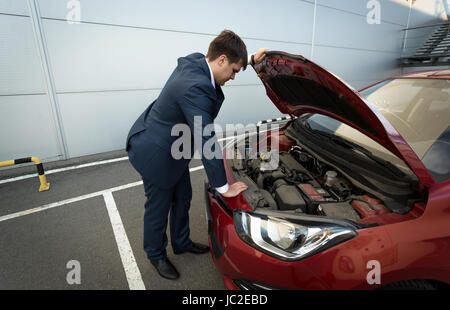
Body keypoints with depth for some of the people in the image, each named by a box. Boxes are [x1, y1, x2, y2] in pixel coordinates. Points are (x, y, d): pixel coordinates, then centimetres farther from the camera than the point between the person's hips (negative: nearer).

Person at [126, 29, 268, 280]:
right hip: (155, 154, -9)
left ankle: (181, 243, 46)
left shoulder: (196, 61, -5)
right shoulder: (195, 88, -34)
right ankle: (156, 255, 40)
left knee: (183, 198, 21)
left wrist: (252, 60, 12)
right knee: (159, 208, 12)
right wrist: (223, 186, -22)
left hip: (173, 149, 10)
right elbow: (206, 141, -32)